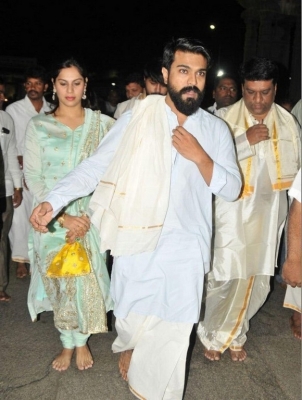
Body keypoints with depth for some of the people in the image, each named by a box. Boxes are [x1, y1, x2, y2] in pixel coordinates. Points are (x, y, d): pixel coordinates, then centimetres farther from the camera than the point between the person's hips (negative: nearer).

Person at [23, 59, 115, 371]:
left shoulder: (102, 124, 1)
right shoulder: (38, 126, 1)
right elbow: (32, 177, -3)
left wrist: (86, 219, -11)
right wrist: (62, 216, -13)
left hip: (90, 217, 0)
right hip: (51, 218, 1)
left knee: (86, 281, 3)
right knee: (59, 282, 7)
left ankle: (81, 341, 28)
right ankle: (67, 343, 29)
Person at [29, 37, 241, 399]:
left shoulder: (216, 130, 3)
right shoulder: (137, 118, -3)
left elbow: (232, 189, 0)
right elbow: (96, 166, -6)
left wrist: (200, 156, -15)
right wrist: (54, 200, -17)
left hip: (185, 251, 1)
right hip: (136, 243, 0)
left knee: (170, 341, 7)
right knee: (130, 322, 17)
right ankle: (128, 344, 54)